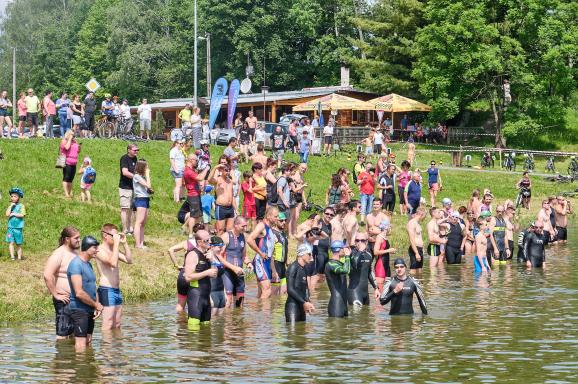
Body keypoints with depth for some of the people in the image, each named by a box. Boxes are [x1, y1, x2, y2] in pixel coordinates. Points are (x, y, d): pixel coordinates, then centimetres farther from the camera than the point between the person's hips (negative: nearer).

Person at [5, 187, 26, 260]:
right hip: (10, 227, 2)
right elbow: (7, 214, -5)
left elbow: (22, 215, -13)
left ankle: (19, 257, 12)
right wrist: (11, 206, -7)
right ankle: (12, 257, -7)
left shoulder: (21, 206, 0)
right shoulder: (10, 206, 8)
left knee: (18, 244, 6)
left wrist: (13, 214, -8)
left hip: (18, 227, -2)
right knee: (11, 242, -6)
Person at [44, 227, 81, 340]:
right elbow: (47, 276, -24)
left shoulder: (76, 252, 14)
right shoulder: (58, 254, -14)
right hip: (65, 300, -9)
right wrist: (56, 295, -21)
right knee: (63, 334, -7)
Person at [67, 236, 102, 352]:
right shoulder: (76, 264, -16)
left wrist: (97, 305, 3)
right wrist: (96, 305, -11)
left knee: (88, 342, 12)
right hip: (80, 310, -9)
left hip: (90, 310, 9)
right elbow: (79, 293, -22)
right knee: (81, 345, -10)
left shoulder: (88, 264, 14)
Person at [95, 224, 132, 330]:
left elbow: (129, 260, 12)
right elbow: (113, 263, -27)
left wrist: (124, 243, 5)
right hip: (106, 290, -9)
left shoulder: (114, 249, 16)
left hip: (116, 290, 9)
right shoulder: (100, 250, -11)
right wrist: (116, 243, -24)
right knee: (107, 326, -10)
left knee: (117, 325, 10)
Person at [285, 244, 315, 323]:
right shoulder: (293, 267, -9)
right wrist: (304, 302, -15)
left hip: (302, 306, 9)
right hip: (293, 305, -9)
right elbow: (290, 289, -15)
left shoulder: (304, 269, 16)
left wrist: (308, 302, 3)